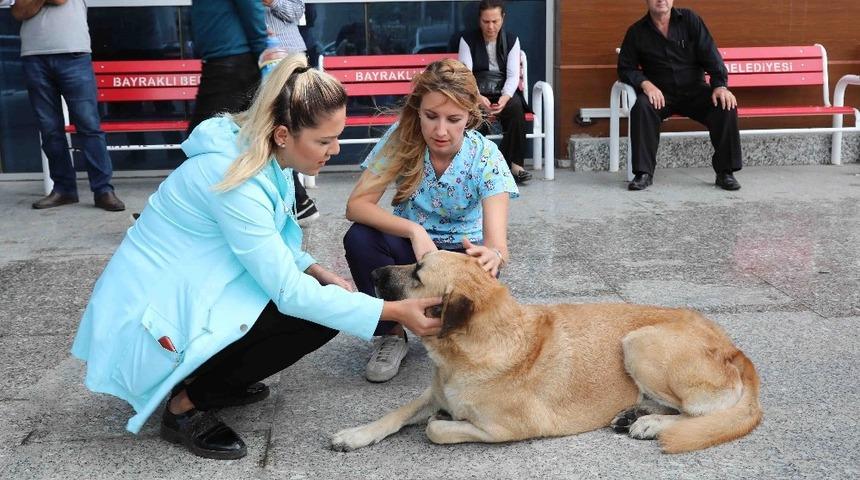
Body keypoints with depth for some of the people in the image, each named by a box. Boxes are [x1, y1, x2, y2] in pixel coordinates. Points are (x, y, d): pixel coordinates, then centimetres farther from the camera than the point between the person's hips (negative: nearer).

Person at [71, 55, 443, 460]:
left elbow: (270, 245, 13)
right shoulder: (237, 180, -27)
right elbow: (289, 292, -26)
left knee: (319, 292, 0)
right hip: (152, 323, -9)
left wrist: (318, 271, -4)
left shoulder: (264, 155, -1)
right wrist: (394, 311, -25)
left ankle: (208, 382, 11)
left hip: (180, 292, 9)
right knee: (316, 315, -18)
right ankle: (186, 405, -5)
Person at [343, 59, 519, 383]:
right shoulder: (401, 138, -17)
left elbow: (498, 244, -30)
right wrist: (415, 230, -39)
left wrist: (493, 255, -56)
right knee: (359, 238, -29)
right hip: (412, 247, 1)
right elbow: (356, 205, -24)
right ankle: (391, 333, -6)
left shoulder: (486, 158, -21)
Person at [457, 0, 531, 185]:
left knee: (515, 106, -33)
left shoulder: (512, 40, 5)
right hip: (476, 92, -1)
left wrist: (505, 97, -26)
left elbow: (513, 75, -4)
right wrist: (478, 98, -29)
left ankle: (514, 163, -27)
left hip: (503, 91, 1)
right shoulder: (468, 40, 0)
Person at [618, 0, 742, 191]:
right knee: (642, 107, -33)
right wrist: (645, 84, -17)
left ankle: (725, 172, -14)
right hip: (660, 94, -1)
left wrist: (720, 85, -18)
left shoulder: (689, 19, 4)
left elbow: (710, 54, -3)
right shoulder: (636, 32, 4)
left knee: (726, 106, -25)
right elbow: (625, 68, 4)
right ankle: (643, 173, -25)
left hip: (694, 90, 1)